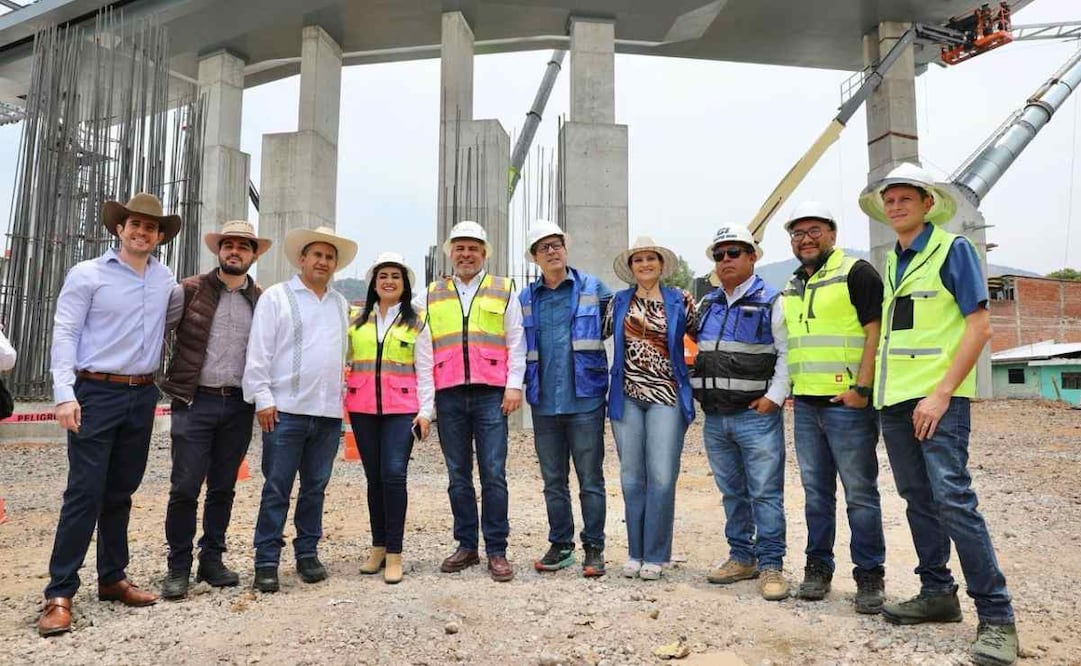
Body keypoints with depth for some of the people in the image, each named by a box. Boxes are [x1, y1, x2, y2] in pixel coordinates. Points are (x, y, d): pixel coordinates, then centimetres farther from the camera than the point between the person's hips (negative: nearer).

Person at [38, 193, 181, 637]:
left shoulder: (166, 281, 9)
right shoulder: (86, 275, -3)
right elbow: (65, 334, -7)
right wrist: (65, 394, -15)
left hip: (143, 396, 4)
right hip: (96, 394, -4)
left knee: (121, 493, 12)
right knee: (85, 493, -5)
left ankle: (112, 579, 23)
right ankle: (59, 594, 4)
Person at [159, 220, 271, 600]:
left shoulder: (262, 301, 8)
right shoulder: (189, 291, 0)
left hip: (239, 405, 3)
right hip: (195, 401, -2)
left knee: (223, 488, 11)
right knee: (185, 489, -1)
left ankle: (211, 560, 24)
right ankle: (178, 567, 13)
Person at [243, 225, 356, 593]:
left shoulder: (340, 304, 16)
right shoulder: (276, 297, 1)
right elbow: (259, 353, -4)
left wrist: (340, 398, 12)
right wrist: (263, 399, -10)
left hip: (329, 412, 5)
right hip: (286, 410, -4)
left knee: (315, 487, 12)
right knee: (276, 489, 0)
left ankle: (308, 554, 23)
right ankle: (266, 562, 10)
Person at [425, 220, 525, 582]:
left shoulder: (503, 290, 10)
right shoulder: (433, 293, 15)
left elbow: (516, 342, 6)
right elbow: (423, 345, 15)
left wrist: (514, 385, -3)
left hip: (490, 394, -2)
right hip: (449, 396, 3)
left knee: (493, 474, -3)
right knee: (458, 476, 8)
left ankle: (496, 551, 6)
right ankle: (466, 546, 18)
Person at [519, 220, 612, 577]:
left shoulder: (593, 288, 2)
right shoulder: (525, 299, 10)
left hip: (585, 399, -3)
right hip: (544, 401, 3)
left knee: (590, 479, 3)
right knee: (553, 480, 12)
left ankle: (594, 548, 15)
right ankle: (560, 545, 24)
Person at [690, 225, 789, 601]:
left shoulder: (771, 302, -2)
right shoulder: (707, 305, 15)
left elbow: (788, 353, -7)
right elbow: (692, 350, 21)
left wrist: (774, 396, -14)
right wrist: (698, 392, 10)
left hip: (757, 414, -6)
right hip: (715, 417, 6)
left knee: (765, 493, -2)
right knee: (732, 493, 14)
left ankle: (771, 565, 7)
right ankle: (741, 557, 25)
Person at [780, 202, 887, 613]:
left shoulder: (856, 273, -4)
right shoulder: (791, 288, 18)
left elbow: (875, 330, -11)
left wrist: (862, 386, -18)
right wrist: (786, 386, 16)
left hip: (847, 402, -7)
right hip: (805, 404, 7)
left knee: (860, 493, 0)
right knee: (815, 491, 13)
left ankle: (870, 576, 12)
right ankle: (818, 568, 23)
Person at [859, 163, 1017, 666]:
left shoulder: (952, 249, -4)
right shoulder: (891, 263, 14)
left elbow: (979, 326, -10)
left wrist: (942, 393, -17)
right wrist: (875, 388, 11)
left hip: (938, 397, -6)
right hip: (894, 399, 7)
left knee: (952, 499, -11)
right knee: (918, 500, 11)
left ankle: (996, 616, -1)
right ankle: (937, 593, 23)